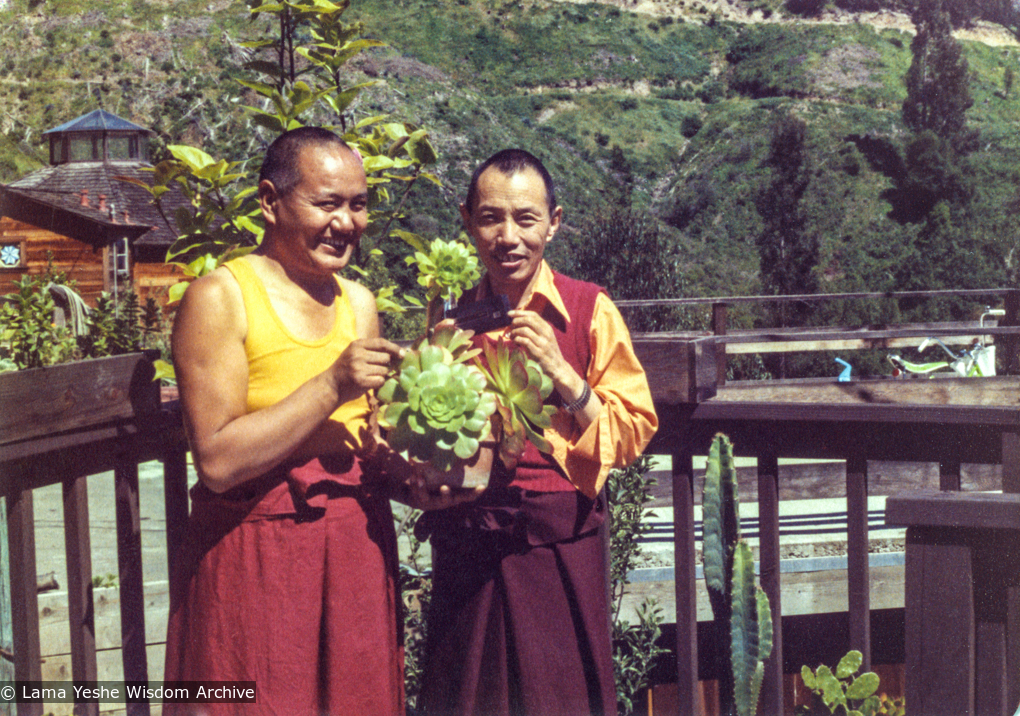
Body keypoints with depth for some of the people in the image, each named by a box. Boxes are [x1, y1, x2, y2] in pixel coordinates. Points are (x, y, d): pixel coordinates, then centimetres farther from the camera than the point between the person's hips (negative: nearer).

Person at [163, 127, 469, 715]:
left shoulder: (359, 302, 10)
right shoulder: (220, 297, -10)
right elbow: (218, 460, -17)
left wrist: (416, 482, -2)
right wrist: (331, 386, -21)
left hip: (358, 544, 6)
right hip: (258, 551, -6)